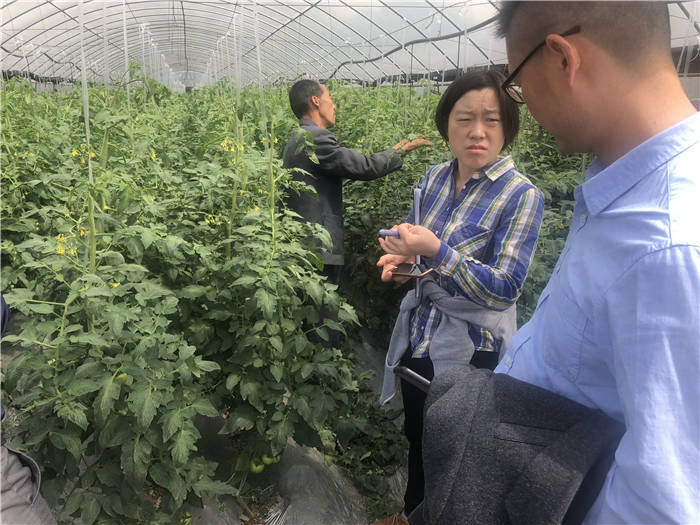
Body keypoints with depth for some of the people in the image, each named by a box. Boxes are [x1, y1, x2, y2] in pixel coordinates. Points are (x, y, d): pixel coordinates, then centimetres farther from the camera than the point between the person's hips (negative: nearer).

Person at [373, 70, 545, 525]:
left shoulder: (521, 196, -17)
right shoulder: (435, 178, 0)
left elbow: (505, 289, -22)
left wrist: (436, 251, -33)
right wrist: (402, 257, -10)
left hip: (469, 351, -6)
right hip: (417, 336, 6)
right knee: (417, 437, 23)